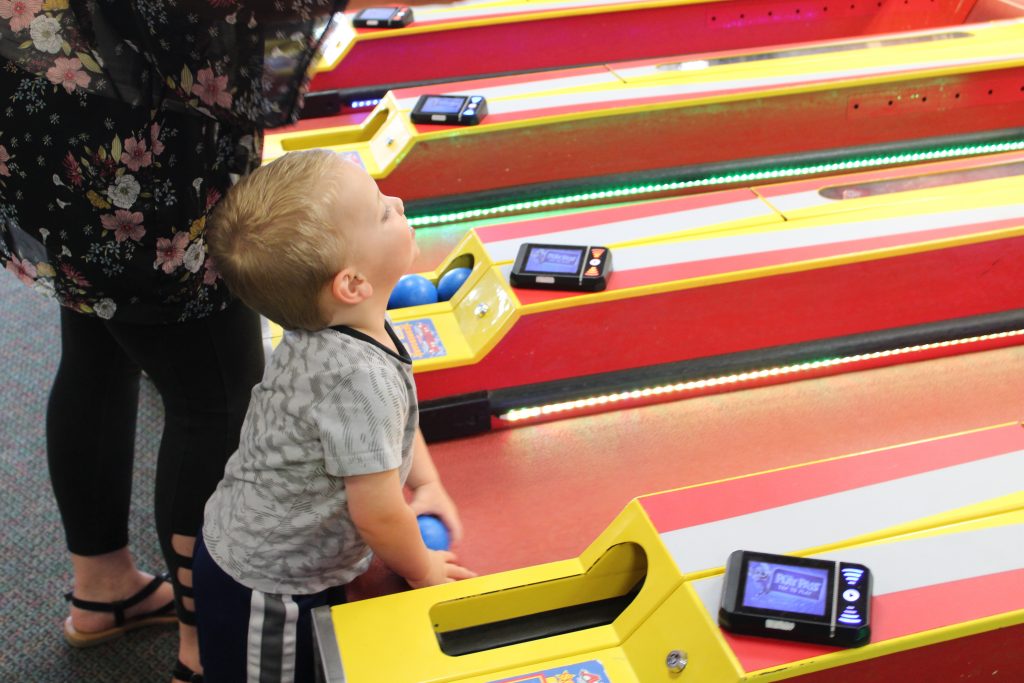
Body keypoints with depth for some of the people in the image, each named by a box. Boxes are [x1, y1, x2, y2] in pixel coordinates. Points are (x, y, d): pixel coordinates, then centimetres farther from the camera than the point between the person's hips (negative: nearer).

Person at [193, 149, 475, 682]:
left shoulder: (344, 329, -9)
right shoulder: (360, 377, -36)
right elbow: (378, 515, -26)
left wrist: (427, 483, 6)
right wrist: (422, 570, -8)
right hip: (265, 596, -8)